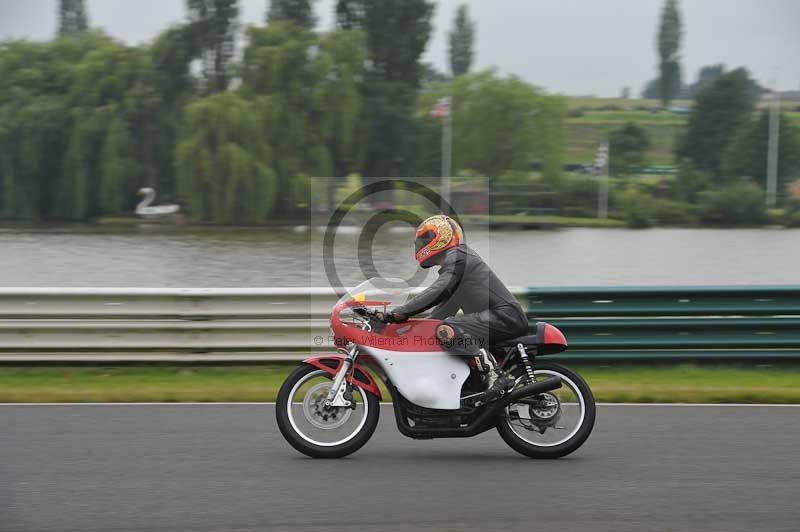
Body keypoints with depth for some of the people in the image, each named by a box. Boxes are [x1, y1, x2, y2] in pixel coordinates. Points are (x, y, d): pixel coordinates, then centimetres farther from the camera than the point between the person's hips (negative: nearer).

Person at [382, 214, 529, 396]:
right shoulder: (455, 258, 26)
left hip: (504, 314, -11)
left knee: (446, 330, -27)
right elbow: (447, 305, 32)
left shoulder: (457, 257, -6)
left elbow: (438, 292, -18)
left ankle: (493, 376, -35)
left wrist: (400, 312, -15)